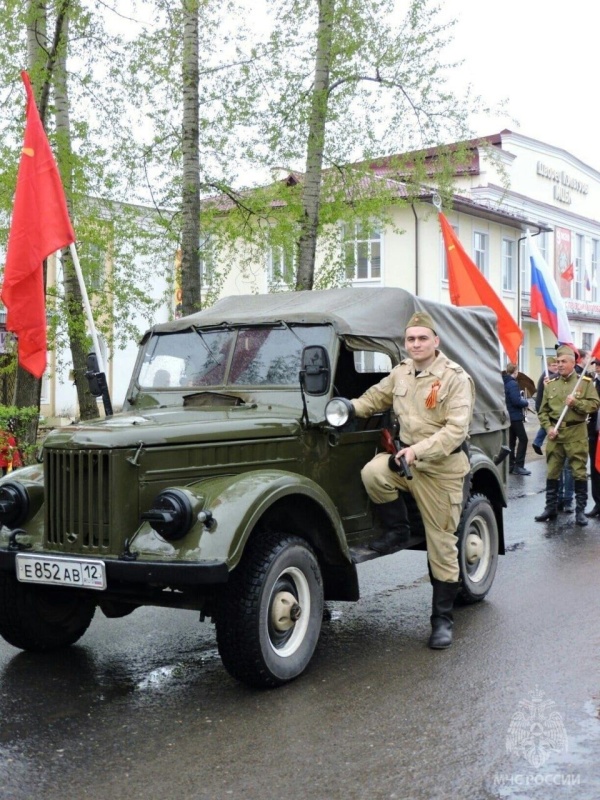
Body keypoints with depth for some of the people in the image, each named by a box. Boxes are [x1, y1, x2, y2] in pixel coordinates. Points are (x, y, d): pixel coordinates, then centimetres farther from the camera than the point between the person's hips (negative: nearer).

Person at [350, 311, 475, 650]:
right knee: (373, 472, -27)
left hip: (442, 466, -5)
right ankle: (398, 531, -1)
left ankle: (443, 619, 13)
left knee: (442, 545, 0)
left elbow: (456, 429, -22)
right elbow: (376, 397, 21)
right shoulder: (401, 372, 4)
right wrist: (349, 407, 2)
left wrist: (419, 450, -32)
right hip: (408, 458, 5)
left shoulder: (455, 378, -15)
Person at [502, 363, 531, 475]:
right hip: (515, 416, -9)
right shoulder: (513, 384, -18)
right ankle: (518, 466, -9)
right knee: (523, 439, -5)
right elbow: (516, 401, -25)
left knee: (511, 440, 13)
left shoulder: (505, 382, 10)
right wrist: (526, 403, -8)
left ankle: (510, 465, 16)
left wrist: (521, 399, 10)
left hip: (508, 416, 9)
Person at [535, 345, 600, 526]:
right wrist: (548, 428, -5)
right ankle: (550, 508, 17)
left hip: (576, 433, -3)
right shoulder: (551, 385, 9)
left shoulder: (585, 382, 1)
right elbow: (543, 411, 9)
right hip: (555, 433, 3)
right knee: (552, 472, 7)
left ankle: (580, 511, 8)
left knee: (579, 473, 0)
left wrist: (576, 403, -17)